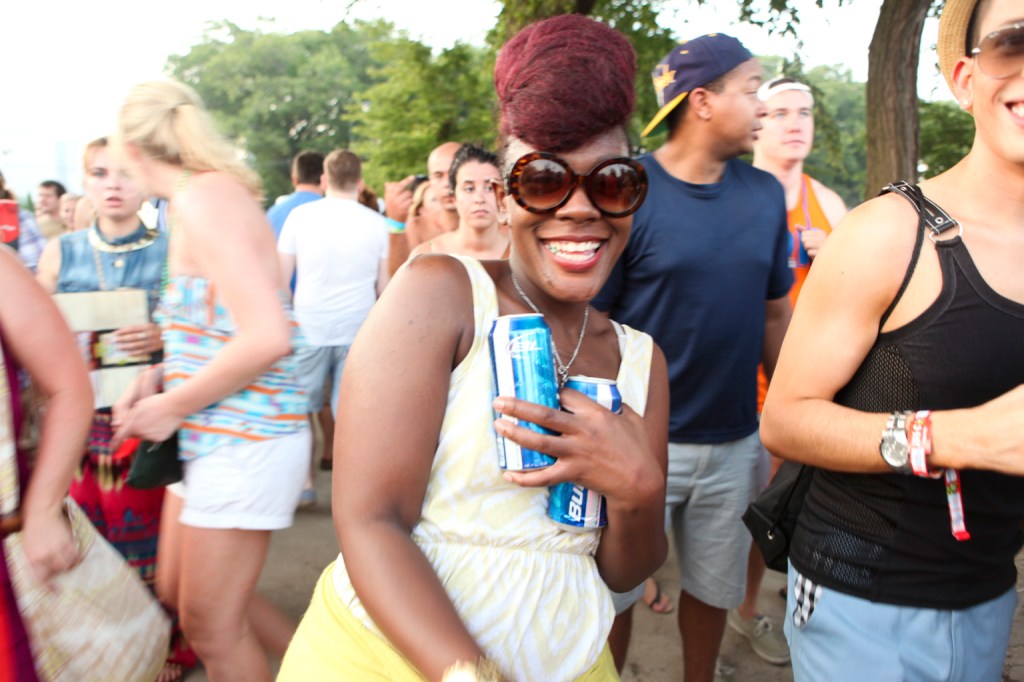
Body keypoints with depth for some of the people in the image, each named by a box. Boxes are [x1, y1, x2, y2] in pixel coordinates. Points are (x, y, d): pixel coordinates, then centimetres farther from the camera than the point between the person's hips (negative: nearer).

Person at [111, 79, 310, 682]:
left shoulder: (203, 198, -18)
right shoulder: (216, 193, 11)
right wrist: (160, 376, 6)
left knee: (210, 625, 7)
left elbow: (268, 339, -28)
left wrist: (172, 407, -16)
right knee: (178, 591, 22)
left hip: (245, 442, -9)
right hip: (212, 438, 10)